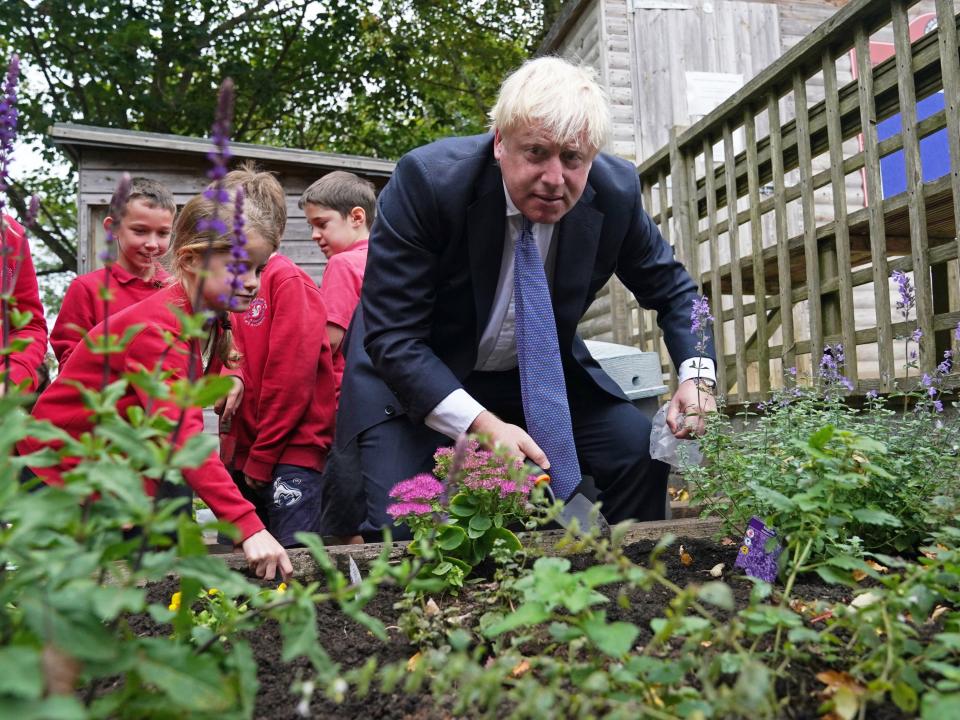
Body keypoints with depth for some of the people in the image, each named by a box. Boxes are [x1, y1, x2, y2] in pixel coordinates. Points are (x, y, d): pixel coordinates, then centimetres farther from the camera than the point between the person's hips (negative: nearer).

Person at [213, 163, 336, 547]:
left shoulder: (288, 279, -9)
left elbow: (292, 372, -15)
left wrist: (262, 456, -12)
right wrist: (227, 377, -9)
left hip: (290, 452, -8)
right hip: (241, 450, 8)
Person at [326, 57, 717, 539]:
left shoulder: (615, 192, -14)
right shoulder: (428, 179, -26)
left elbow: (671, 288, 3)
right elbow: (392, 338, -24)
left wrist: (695, 373, -16)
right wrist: (481, 424, -35)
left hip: (539, 371, 4)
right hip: (413, 375, -3)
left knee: (641, 450, -9)